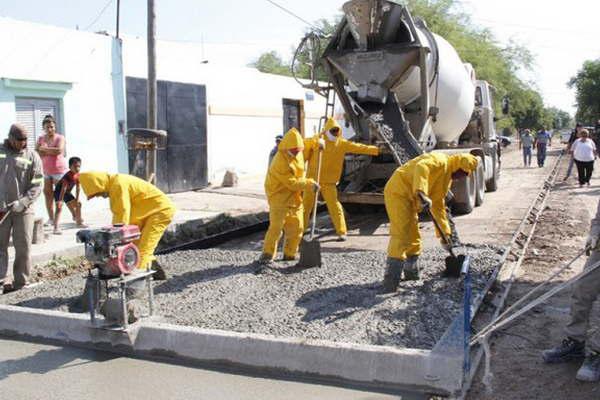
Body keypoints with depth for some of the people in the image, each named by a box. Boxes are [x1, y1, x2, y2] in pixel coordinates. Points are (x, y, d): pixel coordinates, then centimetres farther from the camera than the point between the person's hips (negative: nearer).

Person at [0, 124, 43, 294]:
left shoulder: (32, 156, 1)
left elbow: (37, 185, -3)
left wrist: (23, 202, -16)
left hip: (23, 209, -1)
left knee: (23, 247, 1)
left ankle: (21, 283, 9)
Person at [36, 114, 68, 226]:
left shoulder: (60, 138, -8)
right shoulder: (41, 139, 7)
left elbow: (59, 150, -25)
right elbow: (36, 153, -3)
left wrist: (44, 149, -14)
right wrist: (51, 152, -16)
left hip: (59, 170, -5)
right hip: (46, 171, 5)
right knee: (47, 193, 5)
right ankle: (51, 218, 12)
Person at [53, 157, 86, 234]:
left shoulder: (77, 175, -8)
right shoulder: (68, 176, -31)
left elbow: (77, 188, 0)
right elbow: (63, 188, -34)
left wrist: (77, 199, 0)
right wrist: (60, 201, -36)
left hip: (67, 192, 9)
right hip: (59, 191, -9)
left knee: (78, 204, 14)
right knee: (59, 208, -22)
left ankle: (79, 222, 32)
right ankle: (56, 228, -28)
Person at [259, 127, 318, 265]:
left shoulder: (298, 152, 1)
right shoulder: (280, 162, -25)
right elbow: (292, 184, -23)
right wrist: (310, 183, -17)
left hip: (295, 198, 8)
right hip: (280, 198, -8)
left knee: (297, 227, 9)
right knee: (276, 227, -12)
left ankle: (289, 254, 21)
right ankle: (267, 255, -2)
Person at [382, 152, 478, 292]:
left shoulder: (447, 178, 20)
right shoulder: (440, 160, -10)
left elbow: (438, 206, 22)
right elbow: (421, 167, -31)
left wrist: (445, 232, 18)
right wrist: (422, 193, -42)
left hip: (410, 198, 10)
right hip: (398, 192, -10)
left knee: (413, 238, 14)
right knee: (400, 236, -16)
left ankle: (411, 273, 29)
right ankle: (390, 283, -19)